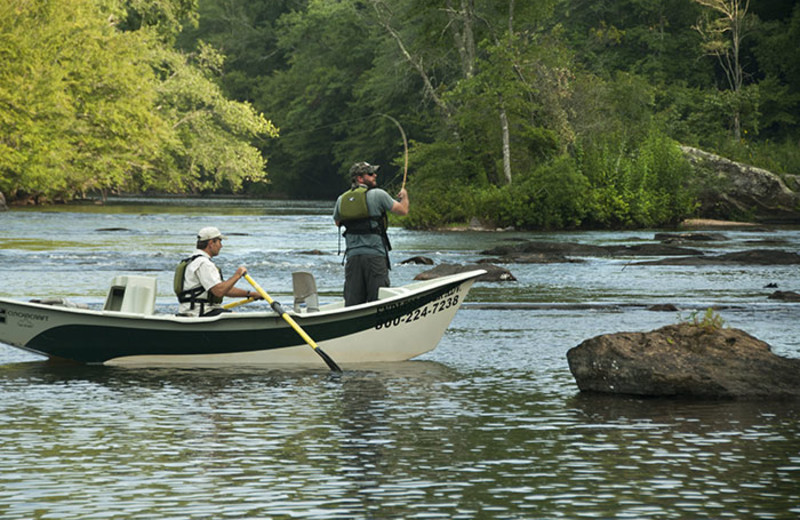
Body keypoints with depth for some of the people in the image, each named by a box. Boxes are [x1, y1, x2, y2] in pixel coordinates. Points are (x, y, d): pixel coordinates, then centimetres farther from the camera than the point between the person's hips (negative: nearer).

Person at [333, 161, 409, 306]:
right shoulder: (377, 195, -6)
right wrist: (404, 196, 20)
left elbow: (337, 222, 25)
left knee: (352, 301, 5)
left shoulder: (341, 200, 8)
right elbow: (403, 210, 0)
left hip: (352, 256, 4)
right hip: (375, 255, -4)